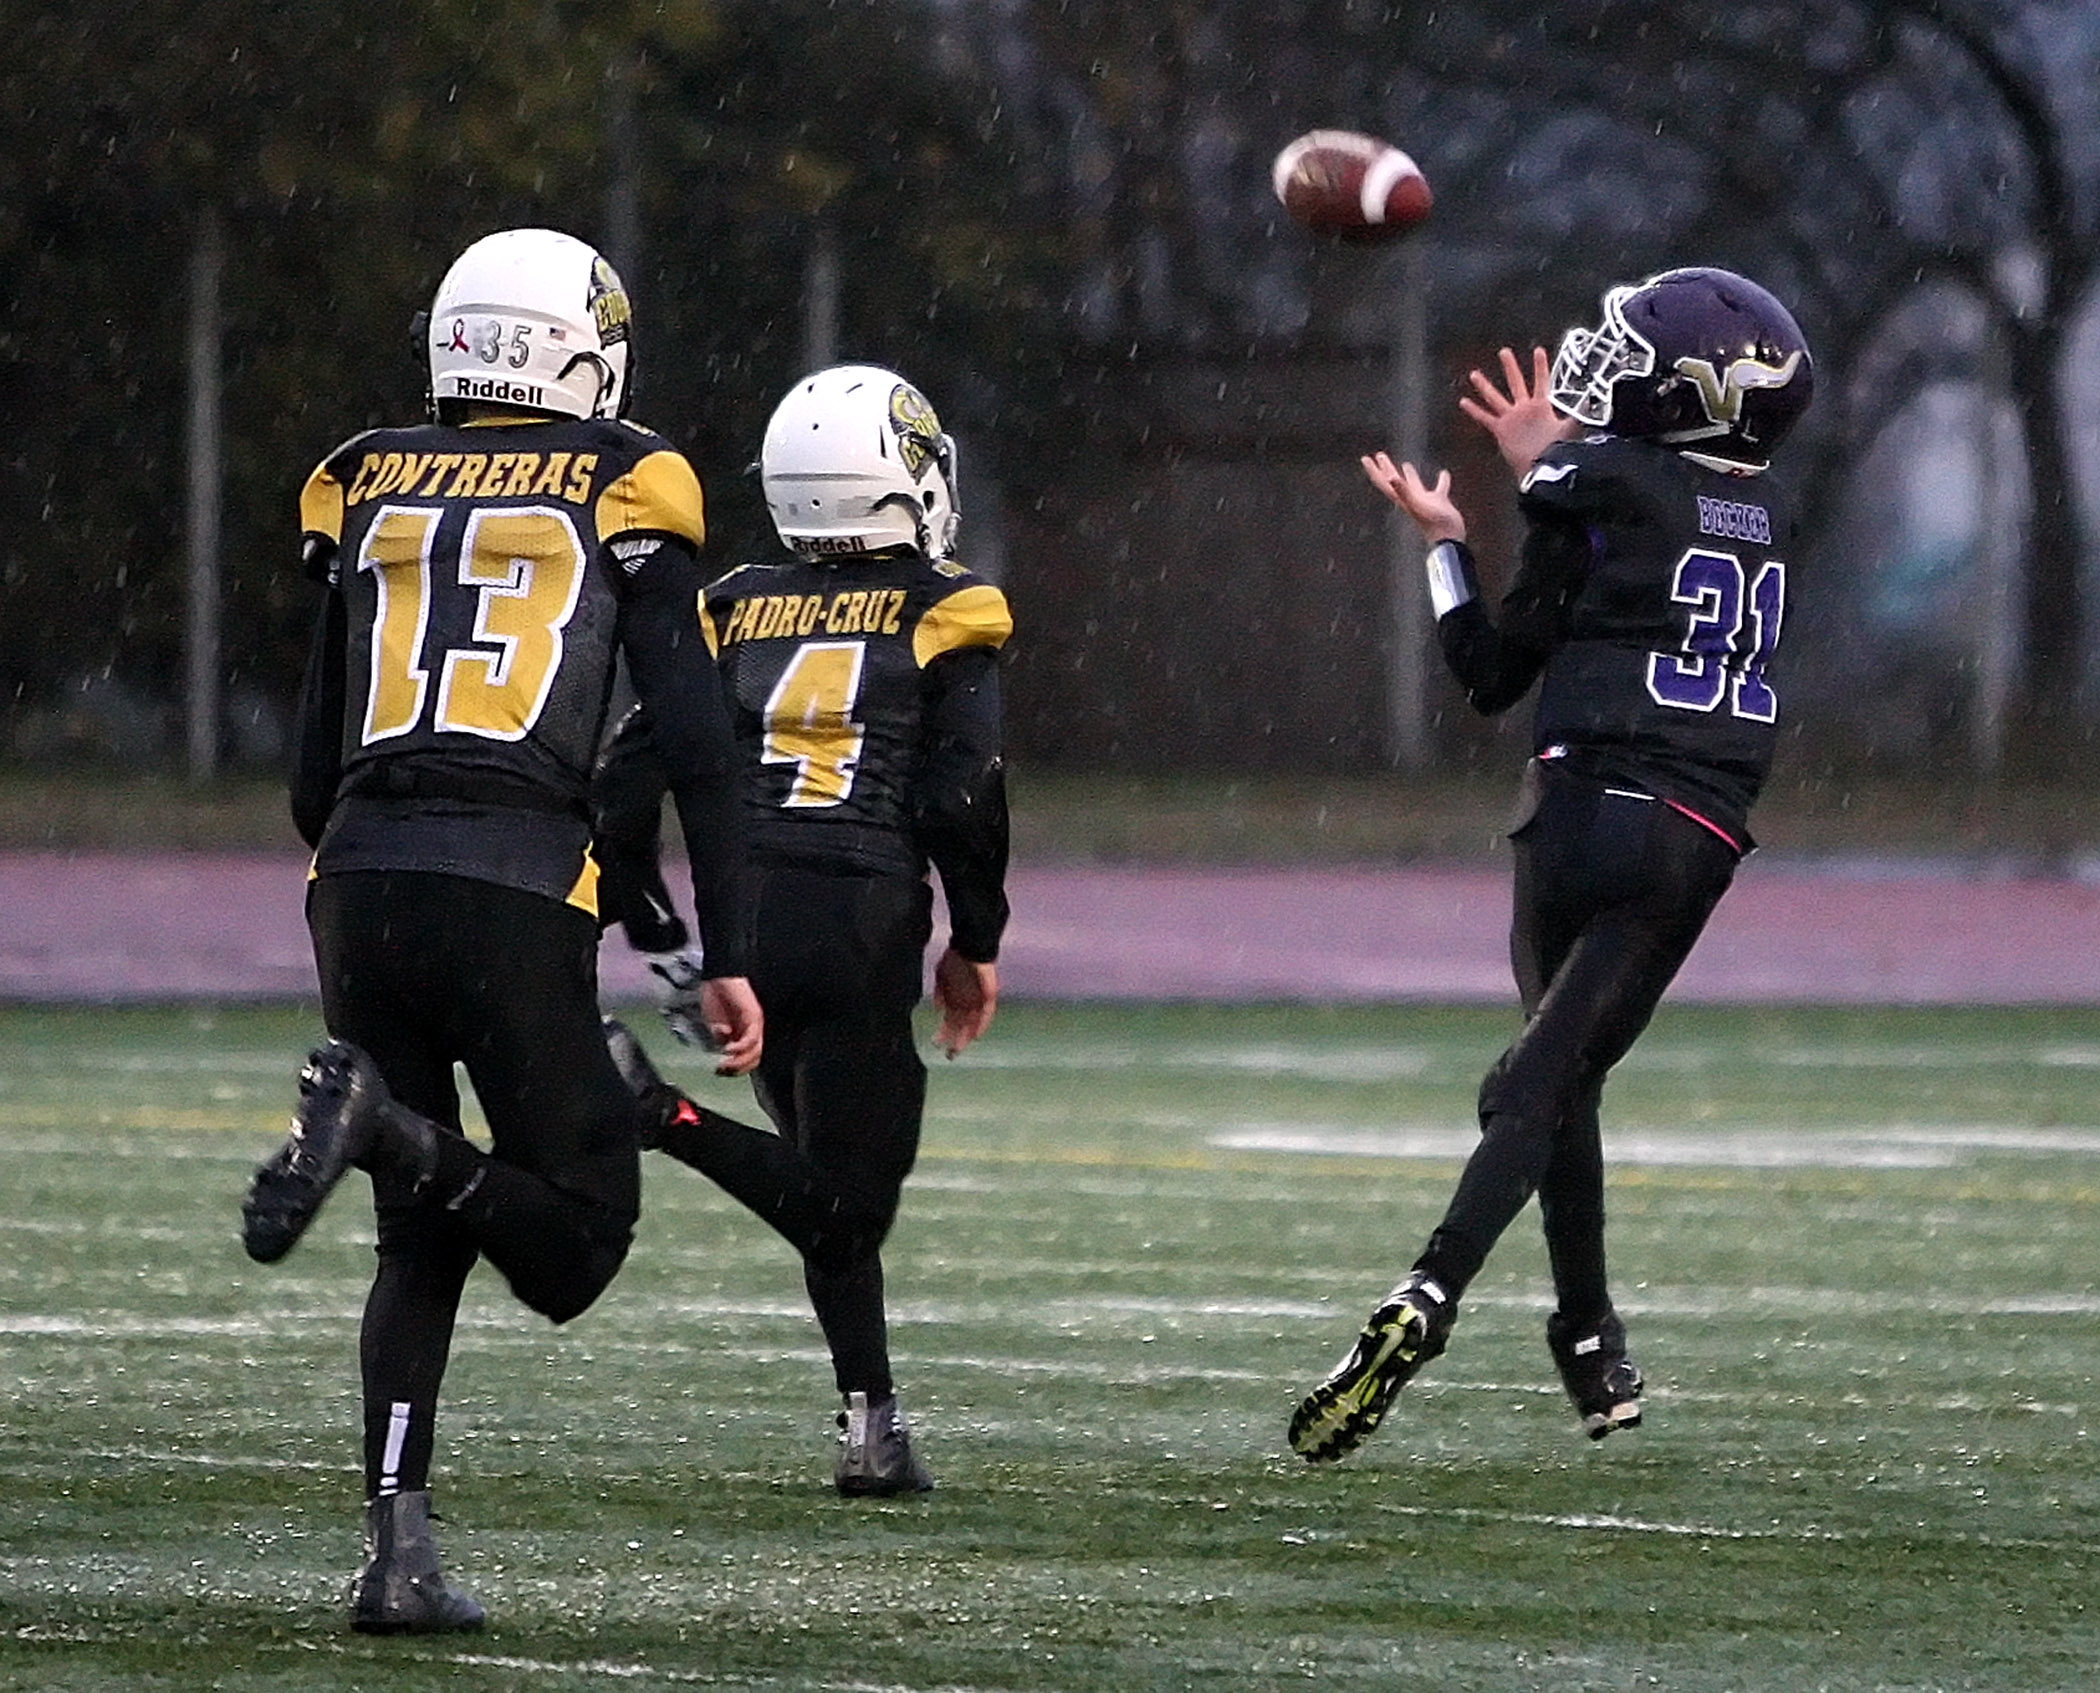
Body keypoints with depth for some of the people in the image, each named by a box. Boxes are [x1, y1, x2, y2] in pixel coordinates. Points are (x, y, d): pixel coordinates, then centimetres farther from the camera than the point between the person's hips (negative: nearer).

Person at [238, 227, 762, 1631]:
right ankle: (383, 1126, -22)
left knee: (425, 1242, 16)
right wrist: (727, 959, 1)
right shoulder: (623, 486, 5)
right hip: (517, 896, -4)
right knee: (575, 1239, 6)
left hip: (360, 885, 4)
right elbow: (695, 745, -1)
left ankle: (398, 1553, 2)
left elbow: (319, 760, 17)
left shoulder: (365, 486, 15)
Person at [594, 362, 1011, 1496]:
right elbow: (961, 797, -6)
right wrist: (977, 941, 7)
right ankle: (650, 1106, -26)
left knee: (839, 1184, 17)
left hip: (743, 917, 5)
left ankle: (873, 1419, 13)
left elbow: (628, 777, 8)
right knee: (842, 1197, -4)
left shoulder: (736, 609, 13)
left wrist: (648, 926, 18)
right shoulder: (945, 615, 2)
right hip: (862, 926, -5)